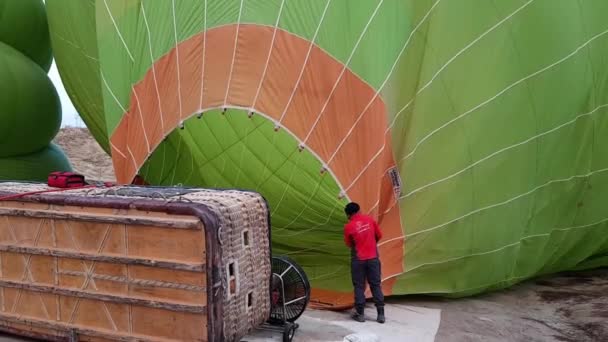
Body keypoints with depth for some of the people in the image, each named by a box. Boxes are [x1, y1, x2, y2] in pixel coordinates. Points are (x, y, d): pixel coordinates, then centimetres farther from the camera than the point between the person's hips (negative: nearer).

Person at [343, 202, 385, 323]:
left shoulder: (348, 226, -9)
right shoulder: (370, 220, -1)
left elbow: (349, 244, 3)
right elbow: (379, 236, 10)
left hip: (358, 260, -3)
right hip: (373, 258, 3)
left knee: (359, 286, 7)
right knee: (376, 285, 8)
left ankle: (360, 314, 9)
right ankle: (381, 314, 9)